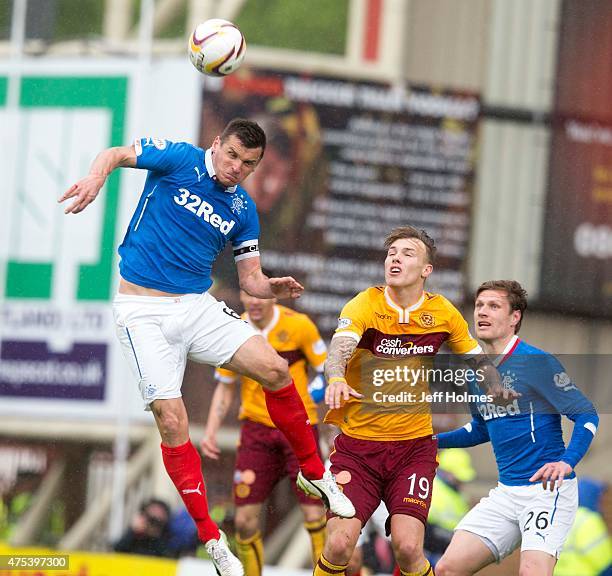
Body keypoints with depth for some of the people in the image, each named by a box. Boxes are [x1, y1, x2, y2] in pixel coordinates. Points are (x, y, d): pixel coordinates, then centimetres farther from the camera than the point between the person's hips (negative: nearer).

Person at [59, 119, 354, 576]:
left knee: (274, 369, -13)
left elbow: (251, 279, 11)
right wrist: (96, 178, -26)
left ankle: (316, 473, 8)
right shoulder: (180, 160, -5)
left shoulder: (243, 209, 8)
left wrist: (273, 289, -12)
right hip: (143, 311, -4)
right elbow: (115, 154, -3)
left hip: (198, 306, 4)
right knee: (171, 420, -12)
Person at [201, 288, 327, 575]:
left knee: (314, 514, -8)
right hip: (256, 428, 2)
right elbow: (224, 388, 12)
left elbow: (327, 372, -2)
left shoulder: (299, 325, -8)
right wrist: (211, 432, 2)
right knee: (245, 518, -3)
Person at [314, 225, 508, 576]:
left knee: (408, 548, -16)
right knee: (339, 544, -13)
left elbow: (478, 359, 16)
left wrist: (497, 389, -6)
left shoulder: (442, 312, 1)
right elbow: (340, 347, -28)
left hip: (414, 446, 1)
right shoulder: (366, 305, -8)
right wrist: (336, 379, -51)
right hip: (357, 444, -1)